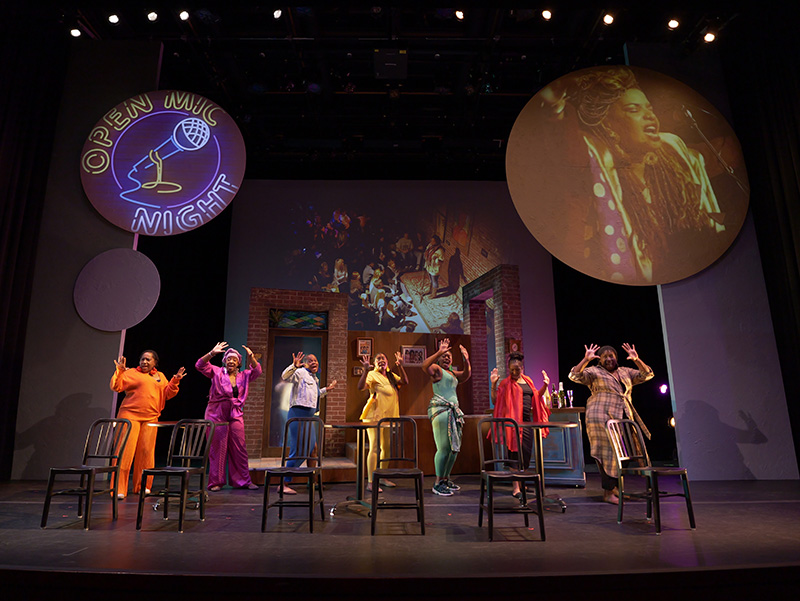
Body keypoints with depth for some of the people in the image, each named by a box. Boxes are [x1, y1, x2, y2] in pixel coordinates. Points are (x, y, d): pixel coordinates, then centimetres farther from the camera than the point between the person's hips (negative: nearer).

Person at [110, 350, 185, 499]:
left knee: (146, 452, 5)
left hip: (150, 418, 4)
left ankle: (142, 486, 17)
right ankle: (119, 489, -1)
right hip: (130, 415, -3)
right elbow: (116, 386, -4)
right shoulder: (131, 373, 5)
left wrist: (175, 380, 2)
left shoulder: (160, 376, 17)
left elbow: (167, 394, 14)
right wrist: (119, 370, -14)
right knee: (125, 450, -7)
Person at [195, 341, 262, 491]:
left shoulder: (243, 376, 12)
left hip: (235, 415, 3)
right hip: (216, 414, -3)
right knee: (217, 448, 2)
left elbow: (257, 371, 6)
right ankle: (216, 482, 12)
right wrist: (212, 353, -18)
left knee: (240, 448, 3)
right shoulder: (217, 372, 4)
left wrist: (251, 356, -7)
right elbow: (200, 365, -5)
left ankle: (243, 480, 12)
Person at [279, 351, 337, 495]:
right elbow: (285, 377, -22)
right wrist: (294, 366, -35)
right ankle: (283, 484, -3)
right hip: (298, 414, -9)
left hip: (308, 417, 9)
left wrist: (326, 390, 34)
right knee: (297, 451, -10)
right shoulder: (301, 372, -5)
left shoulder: (315, 379, 21)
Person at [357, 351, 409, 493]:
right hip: (375, 416, -7)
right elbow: (361, 387, -23)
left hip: (389, 417, 7)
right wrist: (366, 370, -35)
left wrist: (400, 366, -10)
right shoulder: (373, 375, -7)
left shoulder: (391, 375, 14)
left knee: (386, 448, 13)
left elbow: (404, 381, 0)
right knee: (375, 448, -10)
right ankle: (370, 482, -7)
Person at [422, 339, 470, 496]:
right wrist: (439, 352, -27)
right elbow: (425, 366, -21)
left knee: (454, 447, 9)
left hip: (453, 411, 9)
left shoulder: (452, 373, 24)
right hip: (440, 410, -9)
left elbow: (466, 375, 13)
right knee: (444, 448, -11)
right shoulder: (436, 369, 0)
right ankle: (438, 484, -3)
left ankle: (446, 478, 21)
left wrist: (466, 360, -1)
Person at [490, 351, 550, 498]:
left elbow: (536, 397, 27)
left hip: (527, 420, 7)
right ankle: (516, 488, -6)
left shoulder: (528, 381, 16)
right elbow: (495, 401, -8)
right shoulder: (506, 383, -3)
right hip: (514, 420, -7)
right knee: (517, 452, -9)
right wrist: (493, 384, -18)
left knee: (527, 453, 11)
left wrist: (545, 385, 15)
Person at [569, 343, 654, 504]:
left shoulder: (625, 372, 20)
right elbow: (574, 376, -11)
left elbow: (647, 375, 16)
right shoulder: (594, 372, 2)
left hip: (622, 418, 7)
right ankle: (608, 492, -3)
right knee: (607, 452, -8)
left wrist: (636, 360, 1)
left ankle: (614, 487, 25)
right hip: (601, 417, -7)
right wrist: (586, 360, -21)